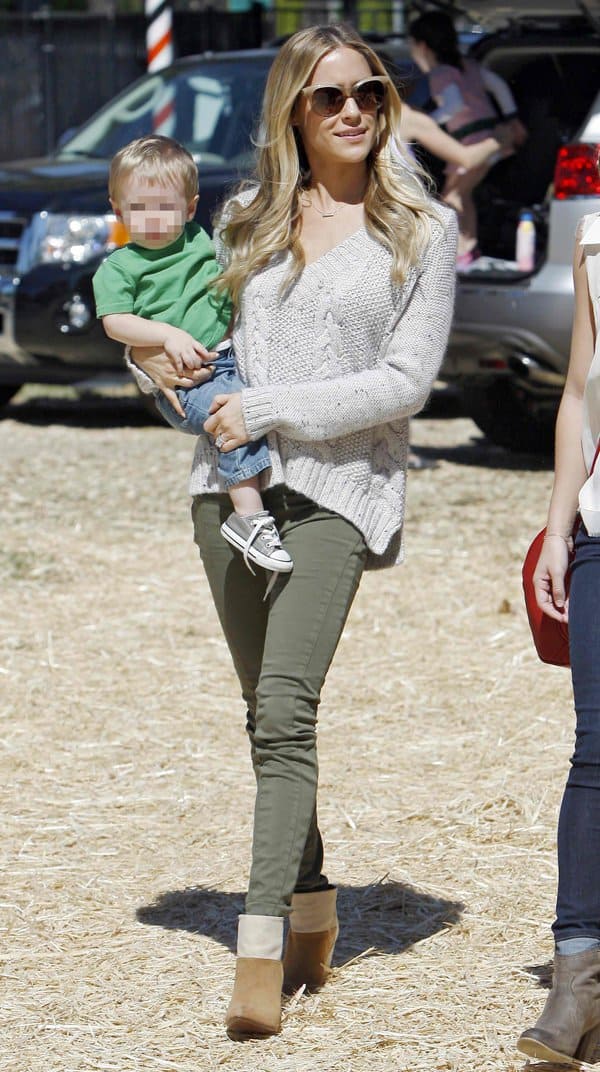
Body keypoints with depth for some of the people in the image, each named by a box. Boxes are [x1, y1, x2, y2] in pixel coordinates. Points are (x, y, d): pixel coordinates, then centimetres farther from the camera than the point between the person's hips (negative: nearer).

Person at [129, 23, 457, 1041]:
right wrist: (155, 350, 4)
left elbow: (406, 381, -4)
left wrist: (272, 409, -10)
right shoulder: (245, 219, 14)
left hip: (339, 485, -5)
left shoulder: (422, 230, 2)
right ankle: (313, 914, 19)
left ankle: (261, 952, -24)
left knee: (285, 705, -18)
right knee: (269, 712, 8)